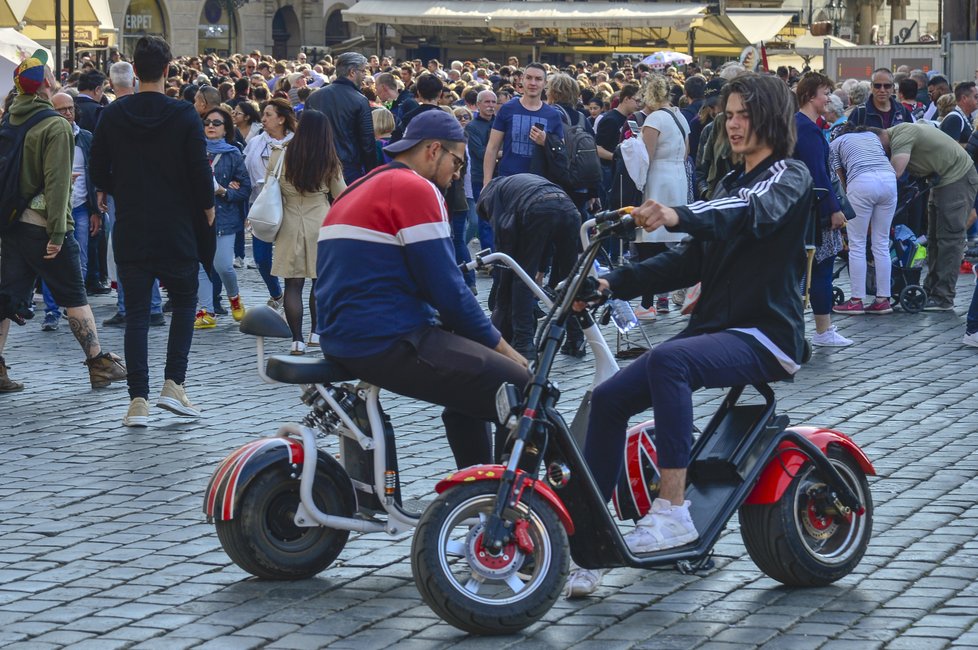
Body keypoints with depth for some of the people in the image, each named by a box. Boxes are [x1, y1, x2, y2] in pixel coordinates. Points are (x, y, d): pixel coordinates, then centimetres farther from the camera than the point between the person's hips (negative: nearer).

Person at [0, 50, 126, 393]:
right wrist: (57, 232, -18)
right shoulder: (55, 126, -13)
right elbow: (56, 182, -18)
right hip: (42, 224, -6)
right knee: (75, 297, 5)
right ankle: (99, 364, 13)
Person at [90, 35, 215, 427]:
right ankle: (173, 384, 4)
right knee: (184, 300, 16)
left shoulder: (112, 115, -3)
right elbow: (200, 172, -10)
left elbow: (98, 174, 2)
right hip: (177, 229, -2)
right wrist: (207, 207, 9)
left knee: (136, 313, 6)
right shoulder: (184, 116, -10)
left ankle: (138, 401, 0)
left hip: (130, 229, 2)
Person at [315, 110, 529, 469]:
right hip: (388, 343, -11)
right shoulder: (415, 188, -9)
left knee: (468, 384, 29)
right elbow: (446, 289, -13)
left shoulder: (359, 189, 22)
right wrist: (500, 345, -1)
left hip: (340, 338, 11)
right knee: (522, 389, -10)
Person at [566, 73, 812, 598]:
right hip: (715, 327, 8)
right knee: (609, 398, -9)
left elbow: (757, 212, -28)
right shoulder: (731, 184, 23)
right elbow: (693, 261, 16)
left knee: (667, 360, -36)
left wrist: (679, 216, -47)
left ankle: (673, 509, -36)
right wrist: (614, 284, 1)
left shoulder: (789, 178, -3)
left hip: (766, 337, -8)